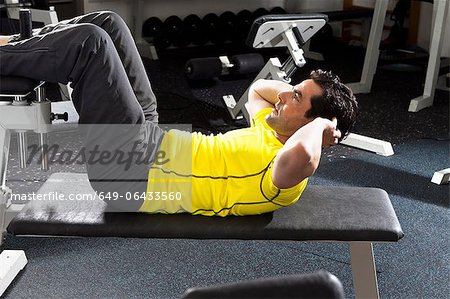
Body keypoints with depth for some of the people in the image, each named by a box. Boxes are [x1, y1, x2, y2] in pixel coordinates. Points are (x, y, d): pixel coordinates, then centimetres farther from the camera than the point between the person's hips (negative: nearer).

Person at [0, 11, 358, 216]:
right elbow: (259, 88, 27)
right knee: (107, 24, 8)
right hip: (156, 145, 9)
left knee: (90, 42, -17)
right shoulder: (275, 131, 8)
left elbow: (300, 156, -46)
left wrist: (321, 122, -24)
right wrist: (305, 89, 11)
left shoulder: (285, 179, -20)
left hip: (131, 172, -9)